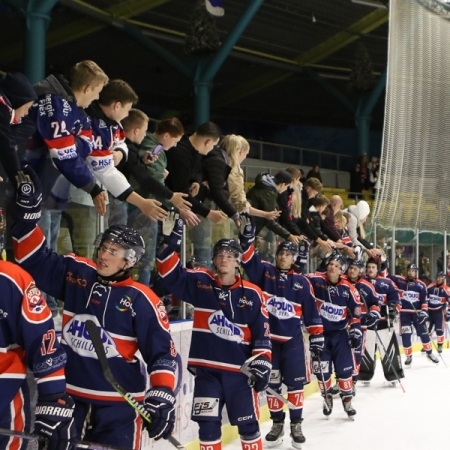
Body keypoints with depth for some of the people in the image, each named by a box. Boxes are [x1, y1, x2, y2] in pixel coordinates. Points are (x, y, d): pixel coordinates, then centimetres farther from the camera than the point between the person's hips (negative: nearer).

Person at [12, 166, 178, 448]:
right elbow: (33, 258, 6)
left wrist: (162, 396, -21)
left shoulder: (141, 300, -11)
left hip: (119, 406, -4)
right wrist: (28, 209, -3)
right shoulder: (75, 274, 2)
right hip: (70, 397, 4)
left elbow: (163, 351, -10)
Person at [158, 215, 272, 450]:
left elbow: (262, 332, 1)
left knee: (248, 423, 8)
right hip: (206, 369, 1)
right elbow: (170, 274, -4)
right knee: (207, 424, 3)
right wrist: (172, 242, -15)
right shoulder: (200, 283, 2)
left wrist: (262, 362, -5)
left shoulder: (251, 294, -1)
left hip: (239, 370, -1)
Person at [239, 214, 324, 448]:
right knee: (271, 383, 8)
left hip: (292, 340, 0)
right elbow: (249, 260, -13)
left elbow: (311, 311, 5)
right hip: (267, 338, 1)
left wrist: (317, 335, 3)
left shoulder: (302, 282, 3)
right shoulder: (264, 272, 2)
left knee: (295, 383, 1)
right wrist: (246, 236, -28)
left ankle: (296, 424, 14)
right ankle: (277, 423, 22)